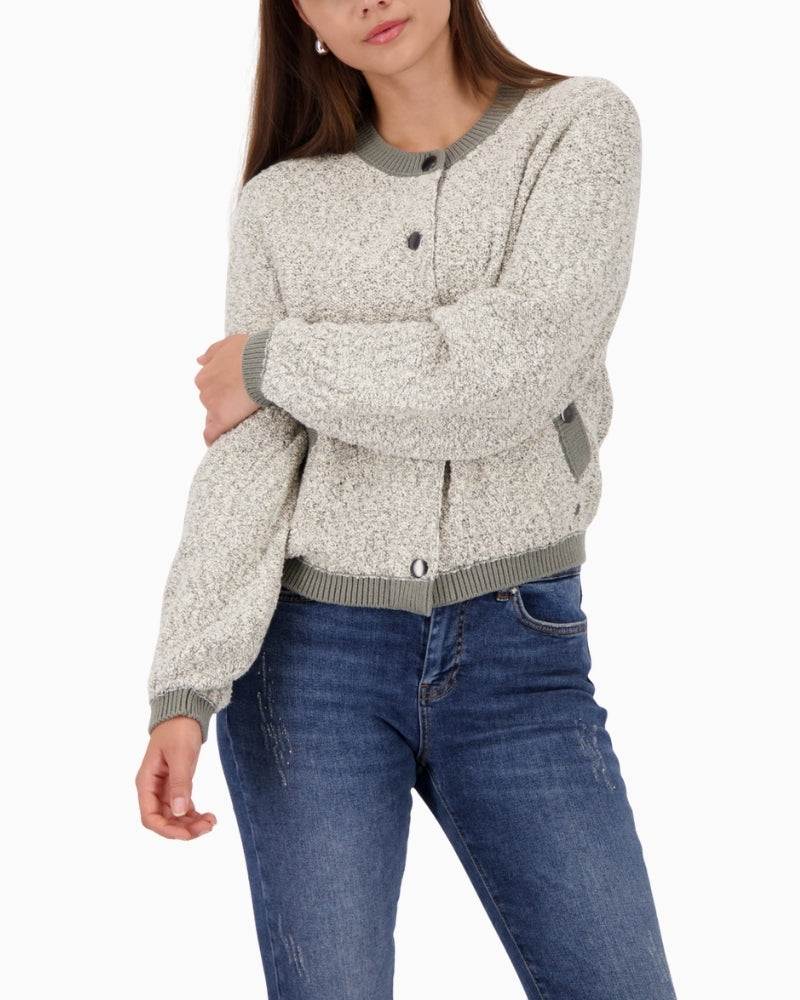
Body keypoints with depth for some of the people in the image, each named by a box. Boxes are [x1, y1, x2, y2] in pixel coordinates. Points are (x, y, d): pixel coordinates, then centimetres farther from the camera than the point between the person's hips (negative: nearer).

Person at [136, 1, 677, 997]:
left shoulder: (581, 127, 0)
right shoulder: (281, 203, 6)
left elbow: (506, 378, -14)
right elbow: (244, 462, -2)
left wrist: (273, 363, -5)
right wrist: (183, 690, -13)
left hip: (522, 654, 0)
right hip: (309, 652, 1)